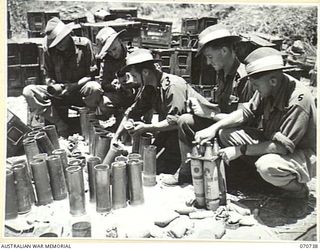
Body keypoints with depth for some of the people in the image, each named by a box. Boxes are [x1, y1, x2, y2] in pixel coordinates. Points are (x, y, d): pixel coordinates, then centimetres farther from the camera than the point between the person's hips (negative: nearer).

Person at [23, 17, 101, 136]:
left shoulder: (83, 44, -10)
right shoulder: (49, 48, -3)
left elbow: (92, 74, -9)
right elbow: (48, 74, 6)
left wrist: (74, 86, -23)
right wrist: (52, 84, -17)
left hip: (80, 90, -3)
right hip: (59, 92, 3)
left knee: (95, 88, -38)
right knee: (28, 91, -18)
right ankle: (60, 125, -20)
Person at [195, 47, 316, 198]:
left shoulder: (298, 102, -31)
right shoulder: (268, 89, -8)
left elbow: (284, 146, -30)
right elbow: (245, 112, 0)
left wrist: (240, 150, -27)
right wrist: (213, 128, -13)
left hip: (304, 156, -8)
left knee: (266, 166, -40)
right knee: (225, 133, -4)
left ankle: (297, 188, -4)